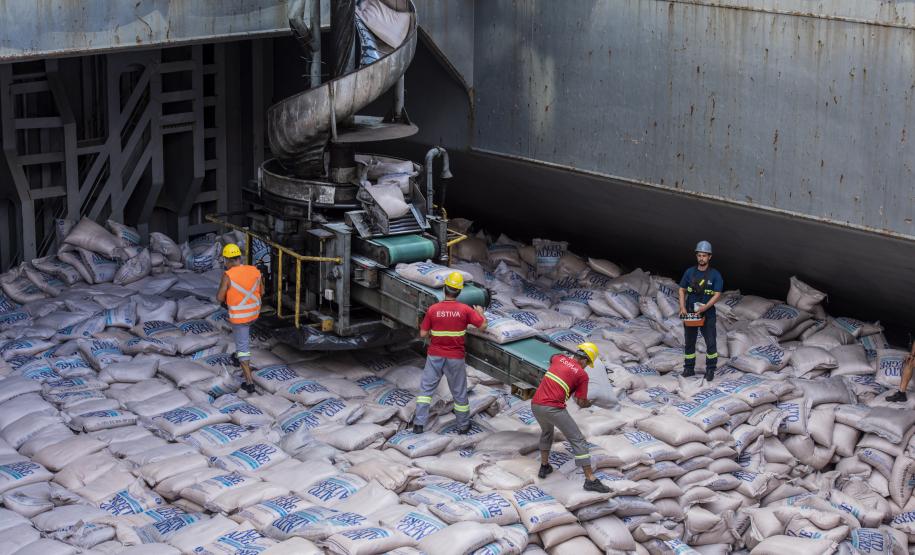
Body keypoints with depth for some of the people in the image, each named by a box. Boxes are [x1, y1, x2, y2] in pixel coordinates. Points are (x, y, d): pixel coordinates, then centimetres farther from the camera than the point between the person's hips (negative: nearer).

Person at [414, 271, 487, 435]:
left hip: (435, 357, 0)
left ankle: (419, 424, 5)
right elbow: (483, 325, -9)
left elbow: (423, 334, -7)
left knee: (426, 388, 10)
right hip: (455, 358, 0)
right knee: (459, 392, 14)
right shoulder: (465, 310, -12)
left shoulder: (433, 309, -10)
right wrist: (480, 312, 11)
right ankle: (463, 425, 27)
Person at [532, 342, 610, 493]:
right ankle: (590, 479, -5)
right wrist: (589, 403, 28)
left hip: (535, 405, 6)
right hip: (554, 408, -6)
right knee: (578, 440, 0)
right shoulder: (582, 374, 1)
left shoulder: (560, 358, 16)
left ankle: (544, 467, 41)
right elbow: (581, 403, 5)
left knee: (546, 431, 36)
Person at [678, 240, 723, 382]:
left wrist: (704, 308, -20)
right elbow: (682, 291, 7)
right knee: (689, 341, 8)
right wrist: (682, 308, -7)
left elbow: (717, 295, -10)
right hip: (690, 312, 2)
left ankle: (710, 370, 6)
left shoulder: (715, 275, -6)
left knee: (711, 342, -4)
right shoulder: (689, 272, 2)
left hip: (707, 313, -2)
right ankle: (689, 369, 18)